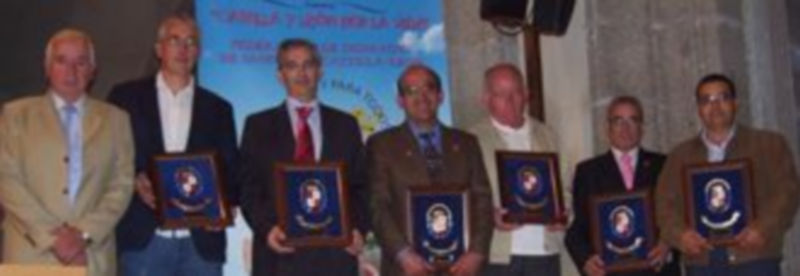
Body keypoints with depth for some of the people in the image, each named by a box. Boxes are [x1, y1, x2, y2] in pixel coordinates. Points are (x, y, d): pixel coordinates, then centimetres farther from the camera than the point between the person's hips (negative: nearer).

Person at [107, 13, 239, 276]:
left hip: (202, 242, 2)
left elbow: (229, 173, 12)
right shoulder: (127, 97, 8)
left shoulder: (218, 108, 13)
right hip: (143, 239, -2)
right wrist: (134, 181, -14)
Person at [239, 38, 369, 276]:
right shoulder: (259, 125, 11)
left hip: (336, 251, 2)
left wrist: (358, 228, -5)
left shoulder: (346, 125, 15)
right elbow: (249, 189, 5)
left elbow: (359, 186, 13)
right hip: (280, 250, -1)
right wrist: (266, 228, -12)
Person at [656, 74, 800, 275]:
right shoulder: (680, 156, 19)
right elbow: (665, 204, 11)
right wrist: (680, 234, -10)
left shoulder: (770, 144, 13)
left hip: (755, 256, -1)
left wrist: (764, 228, -15)